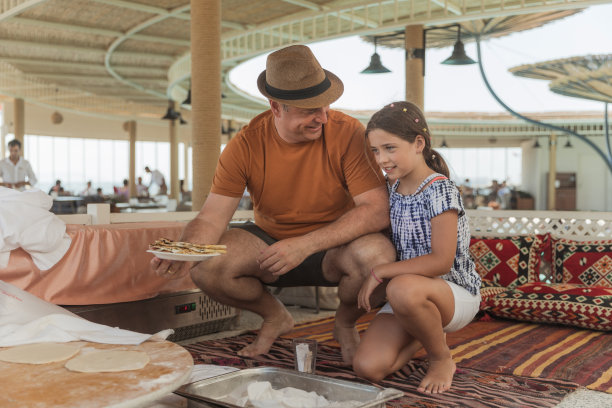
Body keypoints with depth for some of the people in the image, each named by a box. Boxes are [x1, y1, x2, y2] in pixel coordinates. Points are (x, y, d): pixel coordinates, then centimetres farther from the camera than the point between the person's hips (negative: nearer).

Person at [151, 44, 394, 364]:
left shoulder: (347, 133, -19)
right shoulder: (246, 145, -14)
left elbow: (377, 211, -25)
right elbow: (211, 218, -15)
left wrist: (306, 245, -34)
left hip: (334, 248, -1)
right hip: (269, 242, 2)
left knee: (379, 256, -34)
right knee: (205, 268, -24)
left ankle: (345, 324, 3)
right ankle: (276, 317, 9)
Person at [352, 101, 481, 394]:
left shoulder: (440, 190, -15)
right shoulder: (393, 190, 8)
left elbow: (441, 261, -22)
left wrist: (380, 272, -20)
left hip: (455, 294, -6)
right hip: (408, 289, 7)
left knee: (404, 289, -42)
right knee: (367, 367, -15)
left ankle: (441, 358, -10)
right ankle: (425, 331, 17)